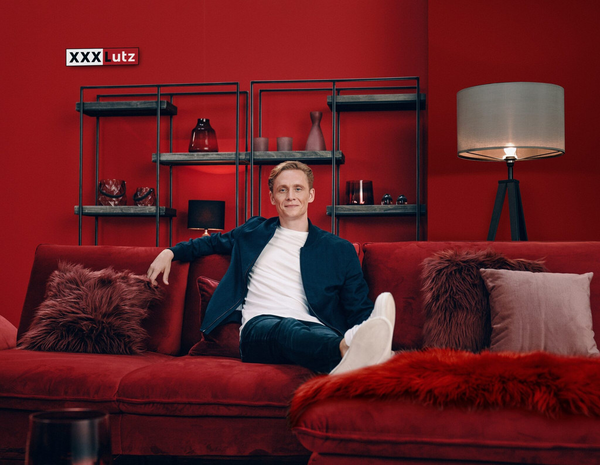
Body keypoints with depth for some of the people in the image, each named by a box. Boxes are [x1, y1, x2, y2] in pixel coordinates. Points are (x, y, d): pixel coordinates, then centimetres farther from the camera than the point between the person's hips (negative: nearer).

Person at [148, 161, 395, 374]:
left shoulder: (340, 250, 19)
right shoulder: (254, 231, 27)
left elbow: (359, 310, 12)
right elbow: (213, 241, 45)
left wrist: (371, 331, -12)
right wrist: (170, 252, 27)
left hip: (314, 329, 1)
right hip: (260, 327, -1)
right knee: (287, 329, -41)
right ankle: (347, 349, -68)